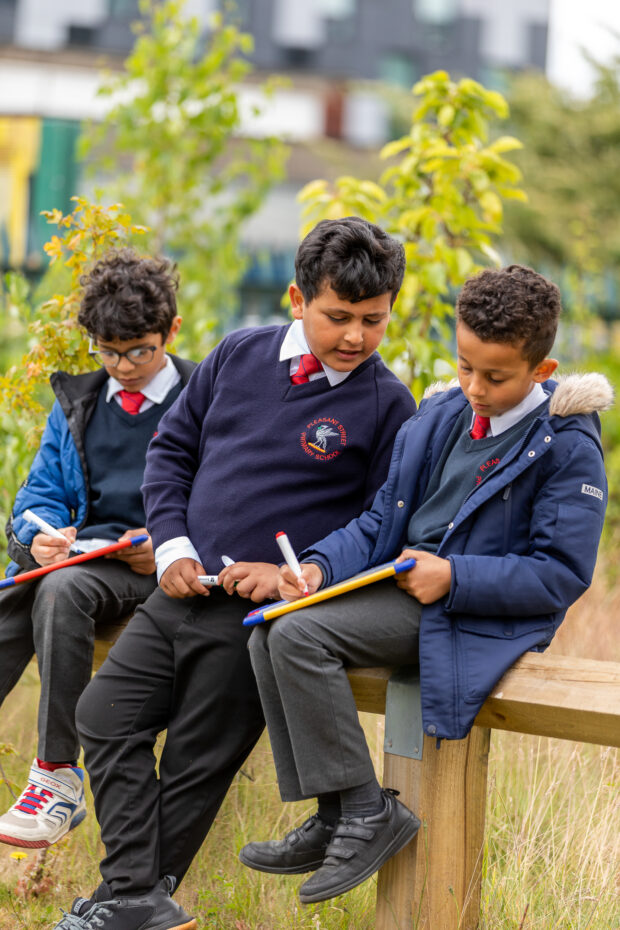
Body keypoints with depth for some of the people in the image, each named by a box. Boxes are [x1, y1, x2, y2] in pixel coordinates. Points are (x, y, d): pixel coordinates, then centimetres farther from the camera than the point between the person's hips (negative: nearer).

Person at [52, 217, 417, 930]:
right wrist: (172, 547, 1)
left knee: (198, 762, 0)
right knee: (105, 716, 1)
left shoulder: (385, 403, -6)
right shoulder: (239, 355, 6)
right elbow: (173, 448, 14)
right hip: (182, 589, 5)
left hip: (264, 612, -5)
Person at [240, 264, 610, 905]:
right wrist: (322, 566, -5)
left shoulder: (567, 448, -10)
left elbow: (560, 575, -13)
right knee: (268, 638, -9)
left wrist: (454, 578, -21)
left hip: (479, 611, -8)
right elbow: (381, 521, 14)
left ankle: (368, 814, -14)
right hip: (403, 587, 8)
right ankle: (335, 820, -3)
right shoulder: (440, 418, 10)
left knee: (300, 634, -23)